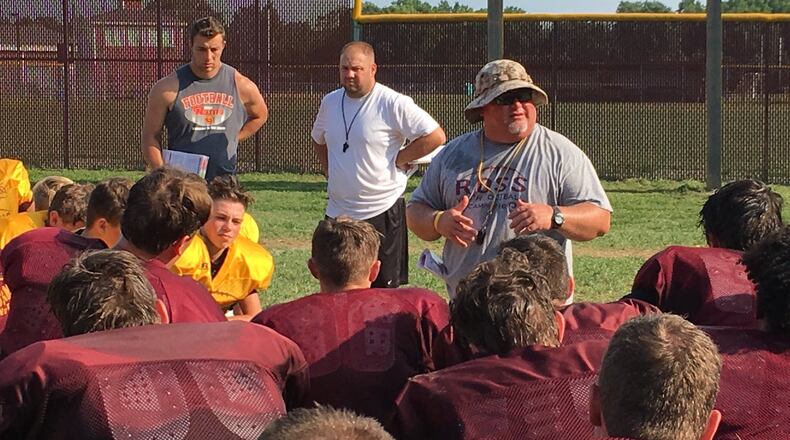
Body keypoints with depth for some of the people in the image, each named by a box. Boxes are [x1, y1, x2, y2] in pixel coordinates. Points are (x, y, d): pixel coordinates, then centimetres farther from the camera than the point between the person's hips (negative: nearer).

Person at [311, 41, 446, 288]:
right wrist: (329, 171, 14)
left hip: (382, 212, -6)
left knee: (384, 292, 0)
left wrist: (396, 160, -12)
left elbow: (435, 137, -15)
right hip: (338, 212, 6)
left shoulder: (393, 104, -12)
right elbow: (319, 140, 29)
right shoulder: (330, 102, 9)